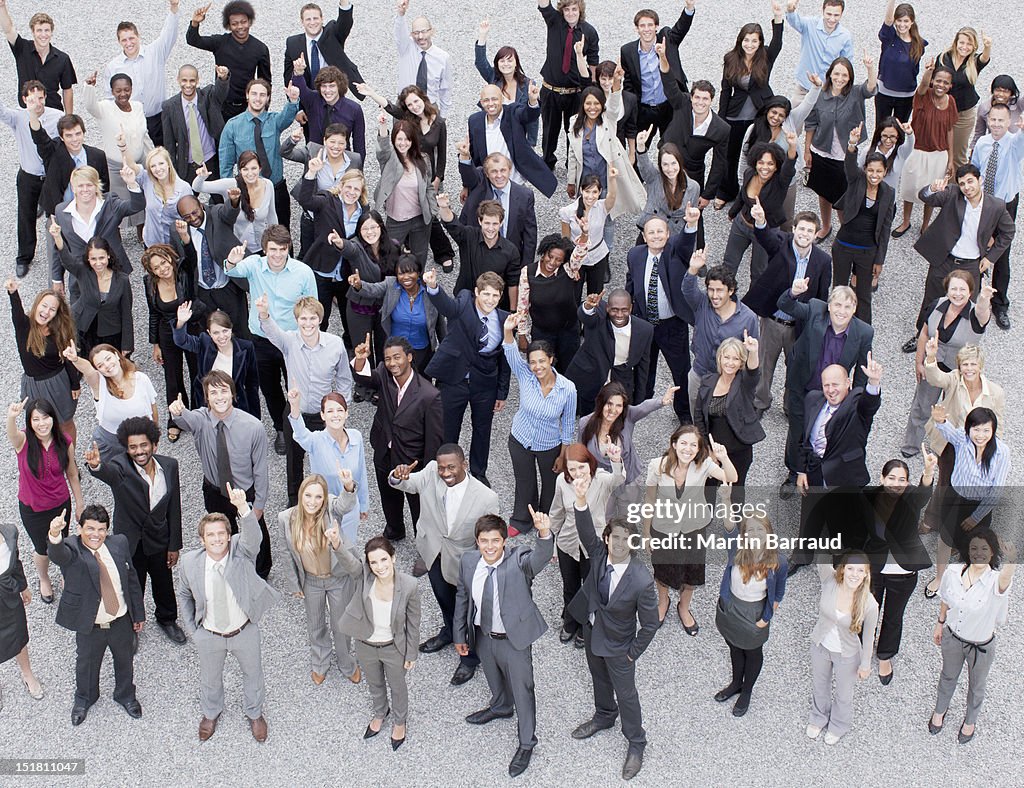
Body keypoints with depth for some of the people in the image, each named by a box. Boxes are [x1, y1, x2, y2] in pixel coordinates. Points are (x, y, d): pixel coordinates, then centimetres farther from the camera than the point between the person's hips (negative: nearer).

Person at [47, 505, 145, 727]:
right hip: (90, 626, -3)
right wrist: (55, 535, -71)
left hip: (122, 621, 3)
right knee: (87, 664, 22)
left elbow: (132, 579, 2)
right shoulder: (72, 550, -21)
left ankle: (126, 696, 53)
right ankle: (84, 699, 52)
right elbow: (58, 555, -48)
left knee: (125, 661, 25)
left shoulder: (119, 543, -9)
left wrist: (139, 614, 7)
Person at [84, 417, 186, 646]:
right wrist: (95, 465, -75)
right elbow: (108, 471, -50)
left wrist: (174, 545, 2)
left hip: (159, 541, 3)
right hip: (129, 542, -3)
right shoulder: (121, 467, -24)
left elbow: (174, 508, -3)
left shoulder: (169, 465, -12)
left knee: (164, 584, 25)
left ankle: (167, 619, 54)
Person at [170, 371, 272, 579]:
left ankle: (262, 574, 52)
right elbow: (188, 420, -49)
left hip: (247, 493, -1)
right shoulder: (201, 419, -23)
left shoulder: (253, 426, -27)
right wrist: (178, 412, -73)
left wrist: (259, 504, -9)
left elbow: (260, 469, -16)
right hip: (214, 492, 1)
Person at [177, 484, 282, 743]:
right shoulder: (190, 562, -19)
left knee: (253, 674, 23)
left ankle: (255, 714, 52)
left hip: (245, 632, -1)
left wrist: (242, 507, -67)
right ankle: (211, 713, 57)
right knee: (210, 678, 25)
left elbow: (253, 535, -49)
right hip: (208, 636, 1)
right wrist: (191, 627, 1)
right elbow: (184, 595, 1)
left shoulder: (241, 552, -25)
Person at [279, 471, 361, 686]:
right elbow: (290, 553, -3)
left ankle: (347, 664, 48)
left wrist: (348, 487, -77)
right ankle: (320, 663, 54)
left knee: (341, 625, 18)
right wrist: (294, 583, 7)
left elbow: (345, 504, -54)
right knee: (315, 625, 25)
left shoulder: (330, 509, -28)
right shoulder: (287, 518, -20)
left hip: (339, 578, -2)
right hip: (311, 581, 2)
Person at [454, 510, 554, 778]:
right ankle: (500, 707, 64)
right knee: (494, 678, 32)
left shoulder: (519, 561, -27)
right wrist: (460, 635, 8)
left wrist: (544, 532, -70)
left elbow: (541, 556, -49)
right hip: (482, 636, 4)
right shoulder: (468, 562, -13)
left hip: (514, 639, -4)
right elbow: (462, 598, 1)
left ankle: (526, 743, 37)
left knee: (522, 690, 14)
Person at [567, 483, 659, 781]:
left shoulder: (642, 580, -34)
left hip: (618, 644, -5)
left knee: (625, 693, 14)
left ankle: (636, 743, 37)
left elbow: (650, 623, -23)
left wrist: (634, 652, -12)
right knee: (600, 679, 30)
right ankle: (604, 716, 59)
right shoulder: (598, 553, -22)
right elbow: (586, 530, -39)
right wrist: (581, 500, -56)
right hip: (592, 631, 5)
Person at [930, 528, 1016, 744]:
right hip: (952, 637, 2)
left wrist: (1011, 562, -79)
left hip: (981, 646, -2)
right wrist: (940, 624, 12)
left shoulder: (995, 580, -33)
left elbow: (1004, 580, -60)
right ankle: (940, 710, 58)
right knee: (948, 676, 29)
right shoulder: (954, 573, -19)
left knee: (976, 686, 25)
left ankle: (970, 721, 54)